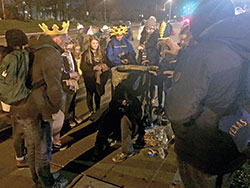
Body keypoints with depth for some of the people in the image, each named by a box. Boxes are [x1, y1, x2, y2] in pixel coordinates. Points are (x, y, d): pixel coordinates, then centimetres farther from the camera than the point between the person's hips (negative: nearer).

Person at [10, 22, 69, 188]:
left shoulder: (35, 52, 14)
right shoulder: (52, 54, -17)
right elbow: (54, 85, -23)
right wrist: (55, 107, -10)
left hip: (22, 107, 10)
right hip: (37, 111, -9)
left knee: (33, 146, 22)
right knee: (43, 149, 7)